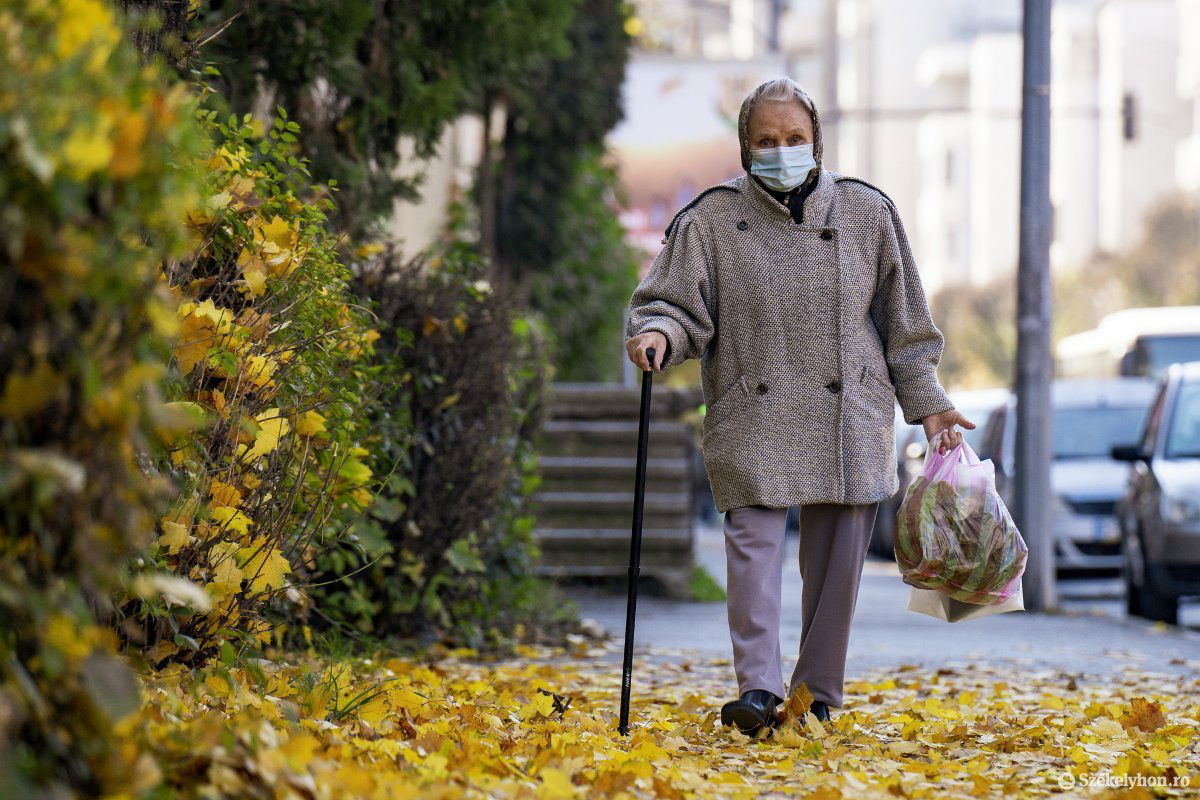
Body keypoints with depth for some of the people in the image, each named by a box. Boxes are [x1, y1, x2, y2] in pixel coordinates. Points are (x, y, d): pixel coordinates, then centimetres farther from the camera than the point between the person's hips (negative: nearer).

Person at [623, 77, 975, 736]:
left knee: (837, 554, 3)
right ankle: (758, 688, -14)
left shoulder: (866, 212, 8)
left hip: (848, 421, 1)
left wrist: (926, 402, 11)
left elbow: (903, 322, 13)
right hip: (753, 417, -1)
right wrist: (657, 333, -22)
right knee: (754, 540, -13)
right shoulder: (712, 220, 3)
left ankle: (820, 695, 14)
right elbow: (676, 303, 2)